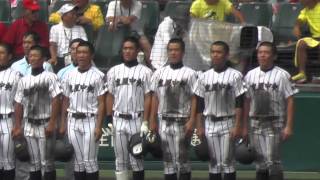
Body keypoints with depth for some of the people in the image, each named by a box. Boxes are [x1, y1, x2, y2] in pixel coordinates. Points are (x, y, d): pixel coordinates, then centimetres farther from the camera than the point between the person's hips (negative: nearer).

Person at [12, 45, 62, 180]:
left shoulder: (50, 77, -5)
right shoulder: (24, 80, 11)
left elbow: (56, 100, -11)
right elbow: (19, 104, 13)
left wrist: (51, 123, -18)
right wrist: (17, 126, 7)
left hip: (45, 125, -5)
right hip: (29, 126, 5)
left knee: (47, 162, -3)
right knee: (34, 162, 8)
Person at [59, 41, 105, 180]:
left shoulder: (97, 75, -4)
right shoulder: (70, 75, 9)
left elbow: (101, 103, -6)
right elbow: (65, 101, 13)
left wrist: (99, 126, -13)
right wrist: (62, 124, 8)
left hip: (90, 121, -4)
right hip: (73, 121, 4)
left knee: (90, 160, -4)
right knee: (78, 160, 7)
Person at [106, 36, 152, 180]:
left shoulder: (144, 72, -2)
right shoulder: (114, 71, 7)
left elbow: (147, 98, -4)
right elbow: (110, 97, 9)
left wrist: (145, 122, -10)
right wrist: (109, 120, 2)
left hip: (136, 120, -3)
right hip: (118, 120, 3)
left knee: (136, 160, 0)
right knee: (120, 160, 6)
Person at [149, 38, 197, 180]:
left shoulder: (189, 74, -3)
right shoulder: (159, 73, 9)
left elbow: (194, 99, -5)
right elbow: (155, 98, 12)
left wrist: (191, 121, -13)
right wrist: (152, 121, 7)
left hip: (181, 121, -4)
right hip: (164, 121, 4)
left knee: (182, 159, -5)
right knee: (167, 159, 8)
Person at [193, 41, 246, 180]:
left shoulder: (235, 75, -4)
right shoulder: (204, 77, 7)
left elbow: (239, 104, -6)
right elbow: (199, 104, 10)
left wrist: (237, 126, -13)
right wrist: (199, 127, 5)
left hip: (228, 123, -3)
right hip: (210, 124, 3)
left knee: (227, 162, -4)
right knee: (213, 162, 6)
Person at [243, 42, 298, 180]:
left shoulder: (282, 75, -4)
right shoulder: (250, 75, 9)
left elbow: (290, 101, -6)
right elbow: (247, 101, 13)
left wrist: (288, 126, -13)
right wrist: (245, 127, 11)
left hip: (274, 124, -4)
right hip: (255, 124, 5)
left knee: (272, 160, -12)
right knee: (260, 162, 7)